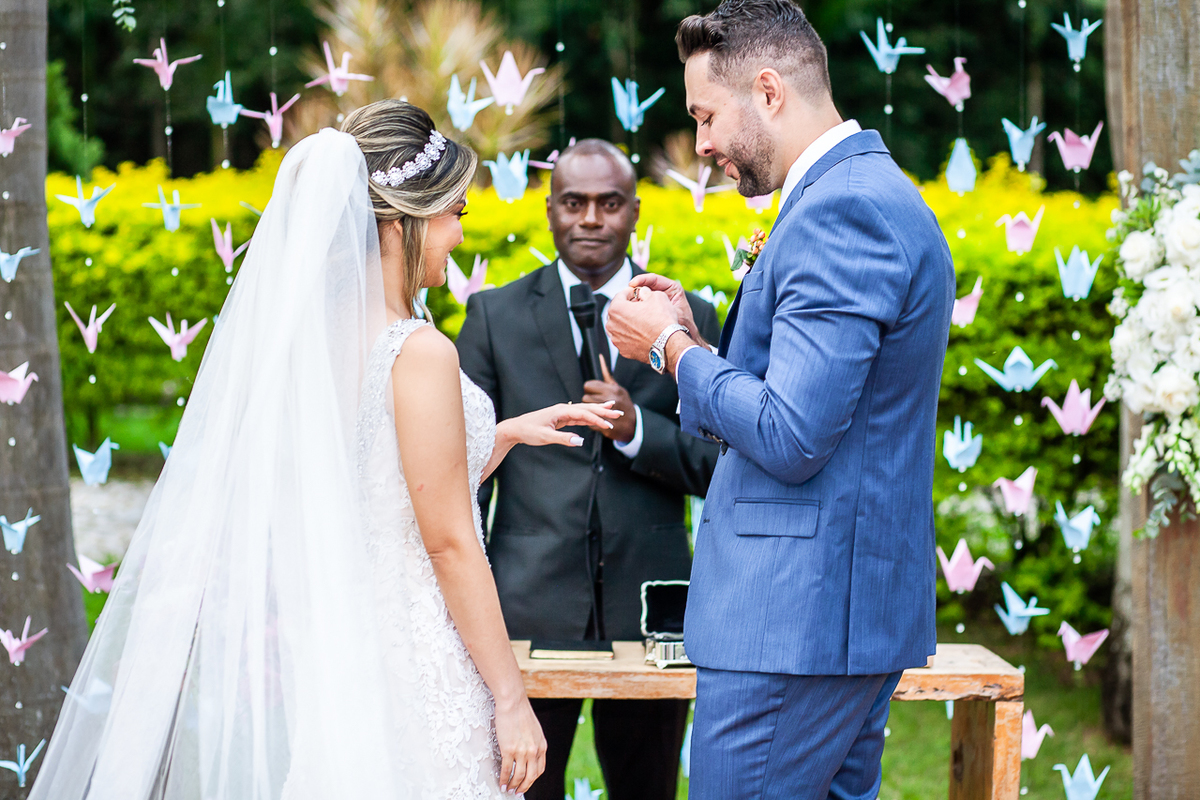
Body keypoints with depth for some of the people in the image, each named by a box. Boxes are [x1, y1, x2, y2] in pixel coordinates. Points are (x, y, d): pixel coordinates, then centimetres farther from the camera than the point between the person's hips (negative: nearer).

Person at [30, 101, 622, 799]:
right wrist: (511, 698, -10)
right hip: (416, 663, -8)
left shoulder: (314, 335, 5)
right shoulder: (420, 354, -17)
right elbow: (448, 543, -16)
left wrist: (510, 431, 17)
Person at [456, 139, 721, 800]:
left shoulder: (688, 319, 7)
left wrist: (636, 428, -14)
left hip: (649, 610, 1)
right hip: (530, 606, -1)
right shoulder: (494, 316, 7)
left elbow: (718, 468, 4)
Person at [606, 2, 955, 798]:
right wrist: (695, 333, 10)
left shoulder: (842, 210, -17)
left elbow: (791, 440, -23)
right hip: (859, 608, 11)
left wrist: (671, 343, -9)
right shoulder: (873, 193, 16)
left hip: (796, 618, -11)